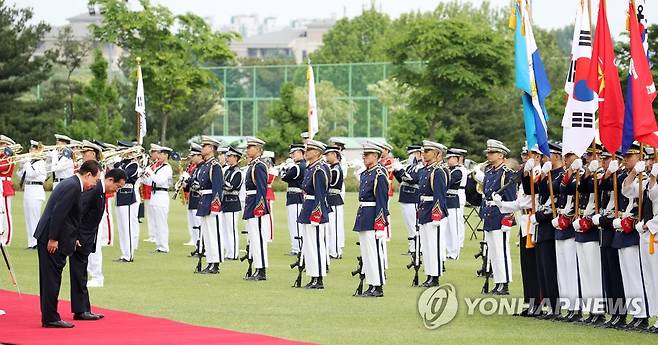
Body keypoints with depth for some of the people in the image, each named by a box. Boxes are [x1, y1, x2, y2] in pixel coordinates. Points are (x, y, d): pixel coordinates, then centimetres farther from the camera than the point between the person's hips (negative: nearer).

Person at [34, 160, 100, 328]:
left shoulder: (71, 184, 15)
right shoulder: (73, 186, -16)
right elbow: (58, 213, -22)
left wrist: (73, 238, 22)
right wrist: (53, 239, -21)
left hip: (49, 237, 10)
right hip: (51, 239, -10)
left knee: (51, 278, 13)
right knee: (52, 278, -5)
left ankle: (49, 317, 19)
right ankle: (50, 318, -1)